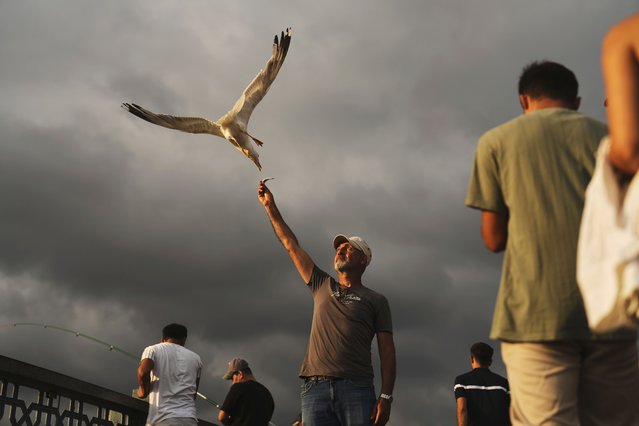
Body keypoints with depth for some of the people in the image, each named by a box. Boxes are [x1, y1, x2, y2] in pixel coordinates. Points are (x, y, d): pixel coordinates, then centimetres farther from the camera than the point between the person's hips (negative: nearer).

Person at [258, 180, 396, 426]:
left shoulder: (376, 301, 13)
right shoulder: (322, 286, 23)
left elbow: (387, 350, 5)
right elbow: (291, 245, 23)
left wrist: (386, 397, -7)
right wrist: (270, 207, 21)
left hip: (356, 388, -3)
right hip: (315, 387, 3)